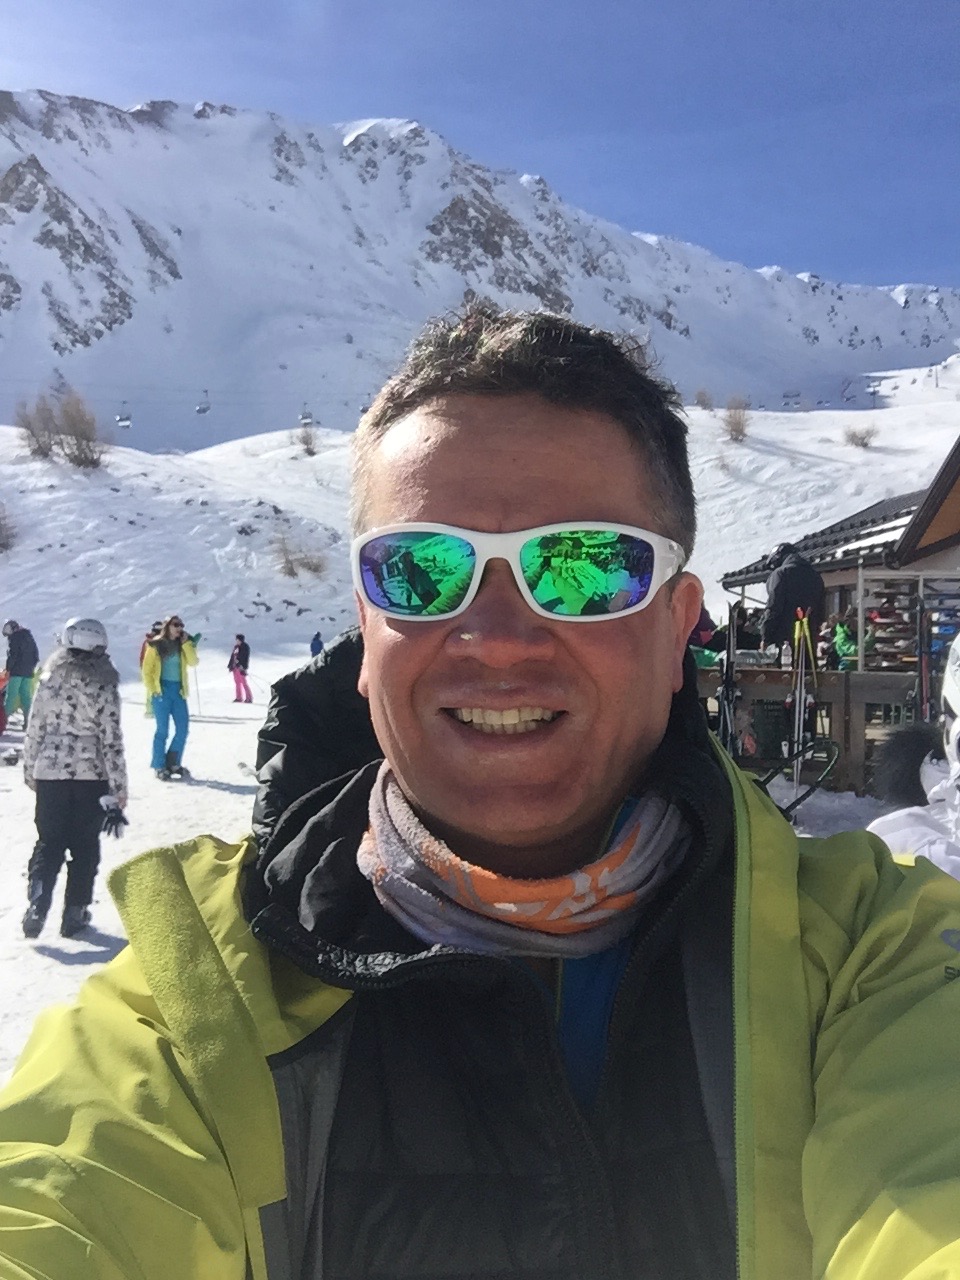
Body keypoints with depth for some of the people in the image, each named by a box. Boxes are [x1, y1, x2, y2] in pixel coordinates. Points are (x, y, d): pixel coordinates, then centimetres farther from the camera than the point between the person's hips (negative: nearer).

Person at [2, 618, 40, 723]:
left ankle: (5, 718, -10)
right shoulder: (29, 637, 19)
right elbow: (36, 655, 19)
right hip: (28, 672, 7)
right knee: (26, 695, 6)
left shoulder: (14, 637, -4)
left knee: (11, 695, -6)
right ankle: (27, 720, 2)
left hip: (16, 671, -7)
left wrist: (8, 669, -9)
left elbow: (12, 654, -13)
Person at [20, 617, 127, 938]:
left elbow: (34, 729, 5)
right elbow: (111, 740, -9)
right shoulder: (103, 685, -9)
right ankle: (75, 912, 13)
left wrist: (30, 769, 18)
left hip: (50, 773, 3)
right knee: (85, 846, 10)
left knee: (48, 842, 12)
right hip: (90, 776, -2)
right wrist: (119, 785, -3)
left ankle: (37, 904, -3)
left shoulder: (49, 678, 0)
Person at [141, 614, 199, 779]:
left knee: (183, 729, 3)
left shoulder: (184, 645, 11)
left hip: (178, 690, 5)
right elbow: (147, 669, -1)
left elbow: (193, 662, -4)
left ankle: (173, 763, 16)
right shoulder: (156, 645, -2)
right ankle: (159, 766, 6)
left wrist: (186, 643, -9)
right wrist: (152, 689, -7)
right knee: (163, 729, -4)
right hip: (161, 690, -5)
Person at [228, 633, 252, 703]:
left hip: (241, 667, -8)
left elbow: (246, 658, -14)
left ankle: (249, 698, -6)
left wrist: (244, 667, -21)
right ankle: (239, 697, 15)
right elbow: (232, 656, 19)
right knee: (237, 682, 9)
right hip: (235, 667, 8)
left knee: (243, 682, -9)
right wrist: (230, 665, 15)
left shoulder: (245, 647, -8)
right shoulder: (236, 647, 14)